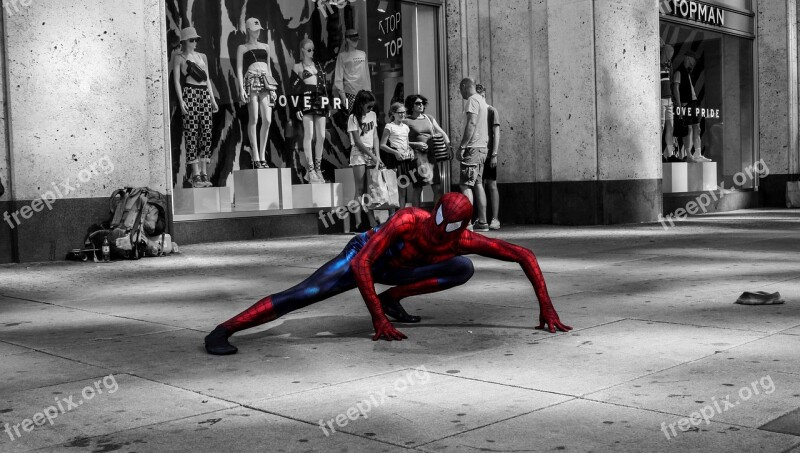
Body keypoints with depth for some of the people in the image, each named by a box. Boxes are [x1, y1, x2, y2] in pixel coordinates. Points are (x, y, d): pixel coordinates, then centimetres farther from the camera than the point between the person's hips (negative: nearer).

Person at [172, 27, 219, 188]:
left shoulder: (202, 56, 20)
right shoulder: (180, 57, 5)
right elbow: (176, 80, 0)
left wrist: (213, 99, 14)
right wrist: (181, 100, -11)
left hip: (205, 94, 5)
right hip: (189, 93, -5)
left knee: (207, 133, -1)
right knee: (191, 134, -9)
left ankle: (205, 173, 2)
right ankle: (196, 175, -10)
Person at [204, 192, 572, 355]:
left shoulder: (465, 241, -26)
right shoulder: (408, 220, -39)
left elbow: (525, 256, -18)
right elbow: (360, 263, -42)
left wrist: (546, 308, -22)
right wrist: (379, 321, -44)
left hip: (393, 269, 6)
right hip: (360, 258, -6)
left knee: (463, 269, -8)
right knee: (301, 295, -26)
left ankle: (391, 298, 0)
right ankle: (222, 331, -25)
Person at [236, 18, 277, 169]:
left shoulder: (265, 47, 21)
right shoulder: (243, 48, 8)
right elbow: (239, 69, 1)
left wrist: (273, 88, 15)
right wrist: (241, 88, -11)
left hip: (266, 82, 4)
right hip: (251, 81, -4)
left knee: (267, 120, -5)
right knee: (253, 119, -9)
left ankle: (262, 156, 3)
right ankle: (255, 157, -7)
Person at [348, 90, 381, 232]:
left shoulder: (372, 115, 10)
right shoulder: (353, 118, -8)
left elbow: (375, 137, 7)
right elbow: (358, 142, -11)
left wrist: (377, 156, -3)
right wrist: (373, 156, -13)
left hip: (372, 154, 5)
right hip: (359, 155, -5)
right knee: (360, 190, -6)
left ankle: (372, 223, 5)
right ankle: (358, 223, -6)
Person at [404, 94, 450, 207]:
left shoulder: (429, 118, 16)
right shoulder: (407, 121, 1)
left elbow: (441, 132, 17)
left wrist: (449, 145, 1)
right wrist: (416, 144, -14)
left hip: (431, 155, 4)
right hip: (417, 156, -4)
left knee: (438, 188, -1)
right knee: (417, 189, -3)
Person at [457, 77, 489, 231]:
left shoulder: (473, 99, -9)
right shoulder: (481, 100, 20)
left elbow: (471, 124, -19)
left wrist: (462, 146, -19)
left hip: (473, 148, -9)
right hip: (482, 147, 9)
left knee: (466, 184, -10)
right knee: (478, 184, 10)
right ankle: (482, 222, 10)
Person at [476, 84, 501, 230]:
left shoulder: (491, 111, -2)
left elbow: (496, 133, -7)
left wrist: (494, 154, -14)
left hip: (488, 155, -5)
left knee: (491, 185, -5)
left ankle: (495, 219, -4)